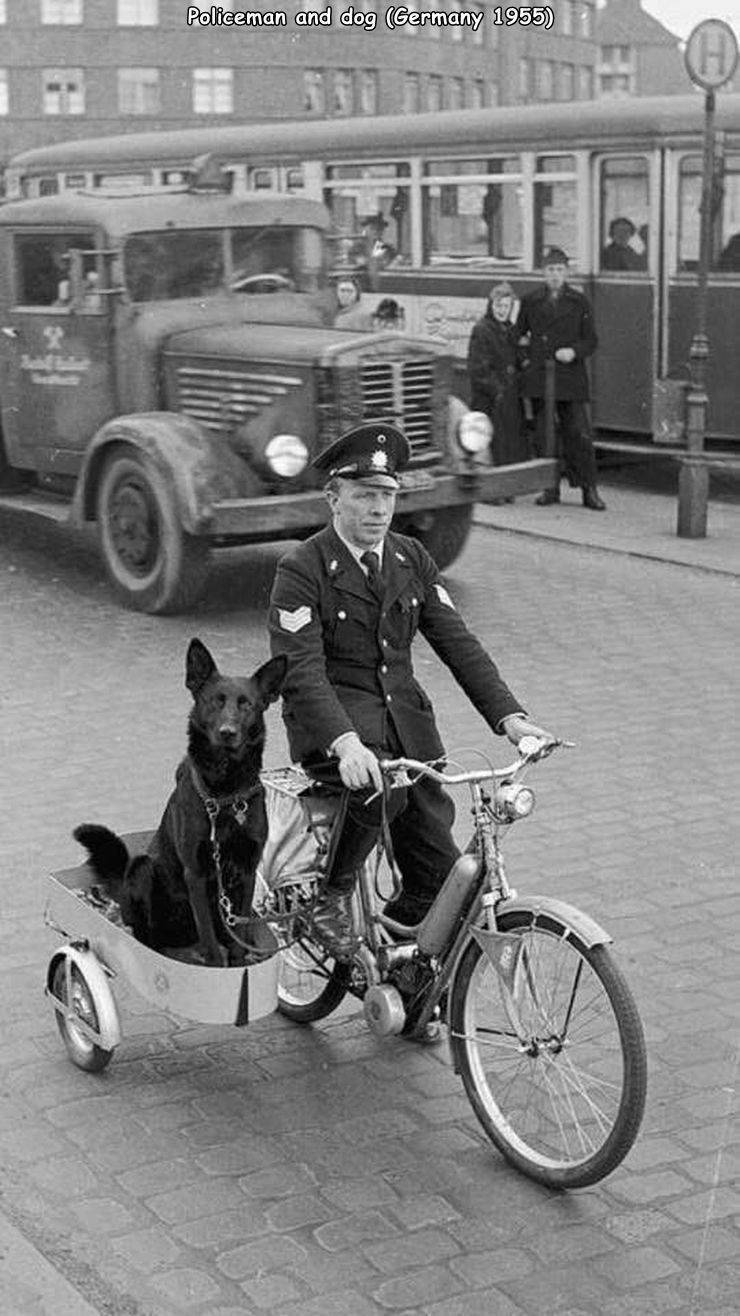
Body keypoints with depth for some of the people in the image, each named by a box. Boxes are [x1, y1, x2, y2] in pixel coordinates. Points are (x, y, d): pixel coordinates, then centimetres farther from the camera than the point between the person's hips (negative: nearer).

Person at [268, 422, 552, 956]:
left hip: (404, 713, 5)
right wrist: (345, 743, -36)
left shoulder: (412, 560, 9)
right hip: (334, 717, -5)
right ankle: (331, 895, -10)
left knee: (441, 871, -5)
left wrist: (509, 716, -11)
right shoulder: (301, 570, -9)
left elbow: (458, 641, 3)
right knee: (380, 790, -36)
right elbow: (301, 670, -19)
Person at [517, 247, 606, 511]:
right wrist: (524, 356, 2)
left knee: (579, 434, -5)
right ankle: (550, 488, 14)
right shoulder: (530, 301, 8)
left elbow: (591, 340, 5)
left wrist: (574, 351, -13)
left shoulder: (578, 302, 5)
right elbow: (520, 334, 18)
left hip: (570, 378, -2)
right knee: (544, 435, 4)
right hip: (538, 378, 2)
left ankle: (590, 491, 1)